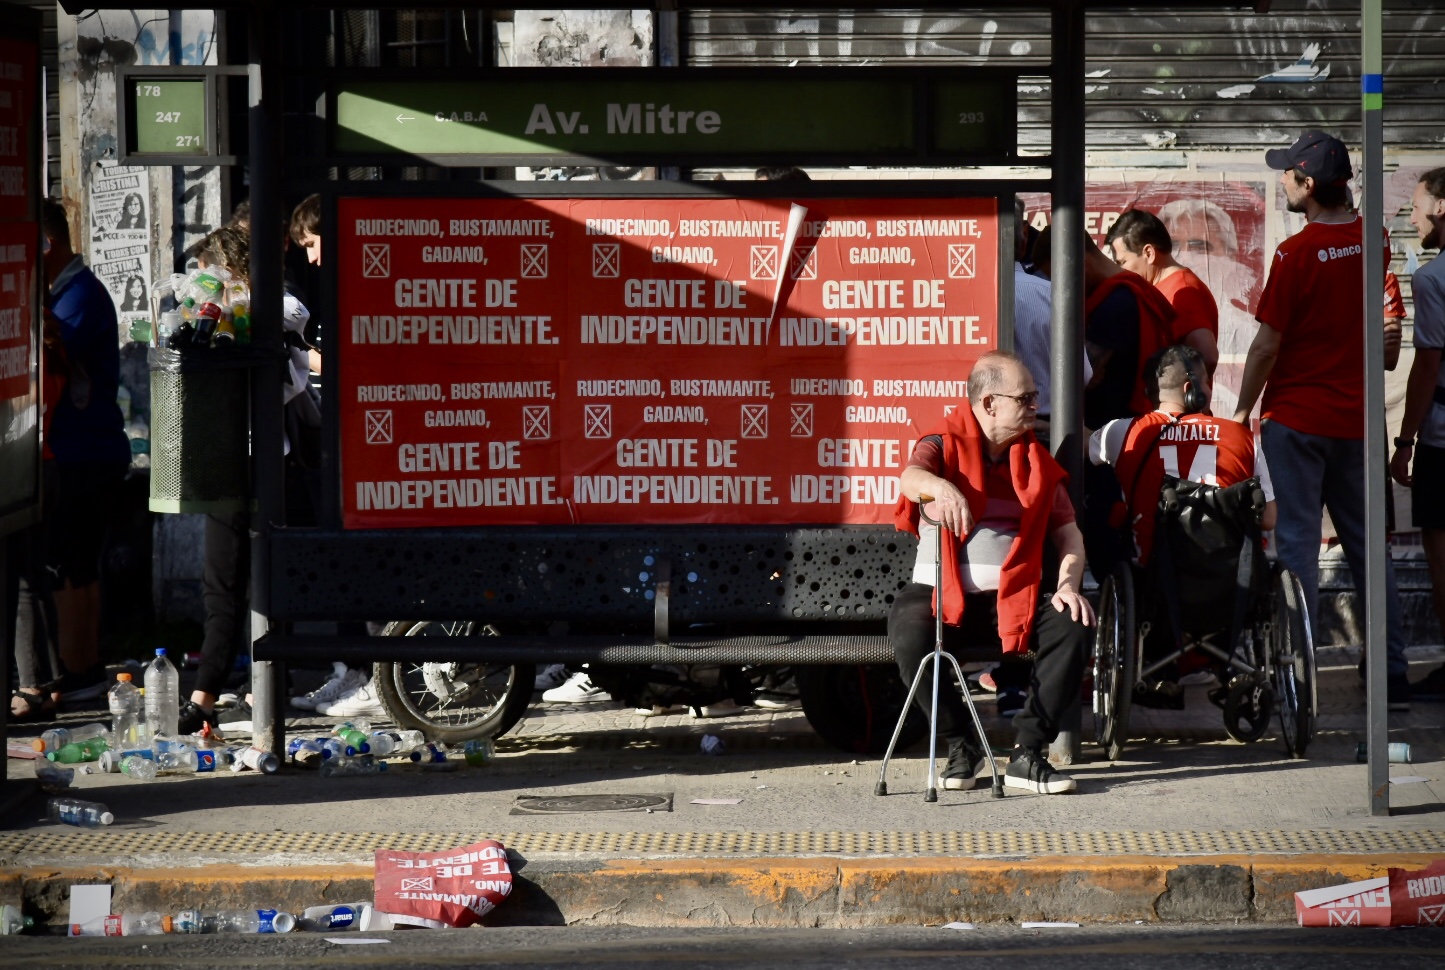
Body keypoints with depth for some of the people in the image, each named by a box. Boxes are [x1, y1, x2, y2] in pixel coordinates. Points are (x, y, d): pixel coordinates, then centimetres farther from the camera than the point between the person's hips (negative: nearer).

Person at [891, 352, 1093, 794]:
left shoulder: (1037, 462, 14)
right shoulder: (945, 445, 2)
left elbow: (1068, 532, 11)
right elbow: (911, 477, -21)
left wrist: (1068, 584, -9)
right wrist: (941, 486, -46)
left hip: (1014, 597, 3)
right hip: (943, 592, -3)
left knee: (1070, 625, -26)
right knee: (909, 631, -34)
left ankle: (1028, 754, -19)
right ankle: (961, 745, -11)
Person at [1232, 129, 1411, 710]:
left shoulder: (1296, 254, -15)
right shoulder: (1372, 241, 2)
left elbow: (1267, 344, -12)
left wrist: (1243, 410, -1)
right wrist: (1339, 181, 20)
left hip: (1297, 418, -6)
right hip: (1356, 418, 6)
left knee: (1296, 541, -2)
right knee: (1368, 544, 10)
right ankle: (1392, 674, 11)